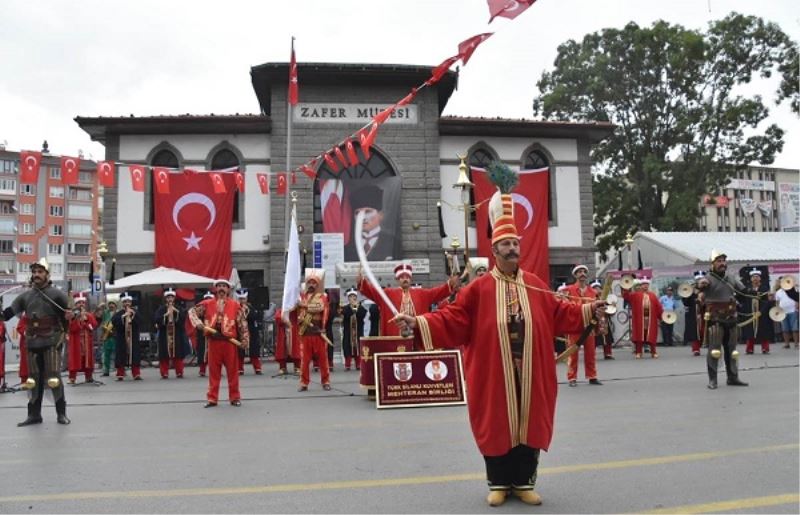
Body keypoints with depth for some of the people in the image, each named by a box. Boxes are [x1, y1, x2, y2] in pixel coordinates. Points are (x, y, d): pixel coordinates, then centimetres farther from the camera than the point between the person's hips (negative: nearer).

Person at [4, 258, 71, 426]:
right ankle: (34, 414, 19)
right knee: (34, 379, 11)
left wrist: (68, 315, -27)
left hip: (51, 341, -4)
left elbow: (67, 315, -4)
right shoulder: (25, 295, 8)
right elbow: (8, 313, 4)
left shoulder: (57, 294, -4)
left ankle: (61, 413, 4)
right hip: (32, 342, 5)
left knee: (53, 377, -5)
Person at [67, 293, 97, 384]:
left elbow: (94, 325, -5)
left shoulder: (89, 315, 11)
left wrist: (86, 318, -11)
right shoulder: (73, 315, 1)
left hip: (87, 341, 3)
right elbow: (72, 328, -12)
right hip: (76, 341, -3)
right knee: (75, 357, -6)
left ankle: (88, 376, 11)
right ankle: (72, 377, -3)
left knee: (88, 357, 4)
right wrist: (78, 319, -18)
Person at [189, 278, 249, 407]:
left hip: (230, 342, -1)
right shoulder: (207, 304, 5)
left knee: (232, 371, 5)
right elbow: (192, 311, 6)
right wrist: (198, 323, -11)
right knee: (213, 371, 7)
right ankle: (212, 398, 15)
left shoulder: (235, 305, 2)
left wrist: (245, 340, -5)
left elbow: (243, 324, 2)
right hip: (213, 342, 1)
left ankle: (235, 398, 14)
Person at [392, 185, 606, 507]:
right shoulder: (479, 288, -3)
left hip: (530, 372, 3)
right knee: (496, 426, 6)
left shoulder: (535, 285, 8)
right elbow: (453, 320, -6)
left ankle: (524, 483, 25)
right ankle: (499, 484, 22)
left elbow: (558, 314, 15)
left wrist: (587, 309, 9)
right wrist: (418, 323, -17)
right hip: (494, 373, -3)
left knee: (529, 423, 10)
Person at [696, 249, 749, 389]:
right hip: (715, 319, -6)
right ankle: (712, 380, -2)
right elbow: (701, 284, -35)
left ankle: (733, 377, 23)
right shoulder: (709, 278, -12)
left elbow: (744, 291, 20)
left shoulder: (732, 278, 8)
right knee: (714, 349, -7)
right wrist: (701, 285, -58)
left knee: (731, 349, 13)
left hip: (731, 318, 6)